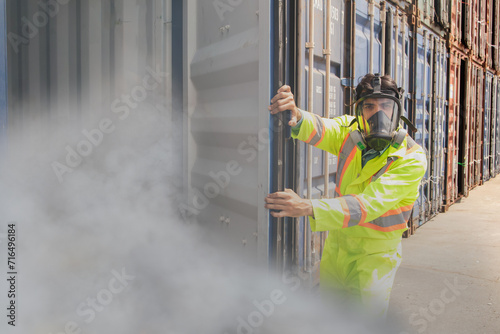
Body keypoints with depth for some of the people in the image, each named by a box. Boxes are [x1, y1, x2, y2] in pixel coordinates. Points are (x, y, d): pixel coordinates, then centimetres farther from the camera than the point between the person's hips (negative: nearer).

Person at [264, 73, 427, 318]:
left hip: (374, 254, -4)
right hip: (336, 246, 5)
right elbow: (320, 130, -25)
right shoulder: (352, 131, -7)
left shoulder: (412, 158, -22)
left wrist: (308, 207, -45)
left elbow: (369, 204, -32)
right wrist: (296, 116, -50)